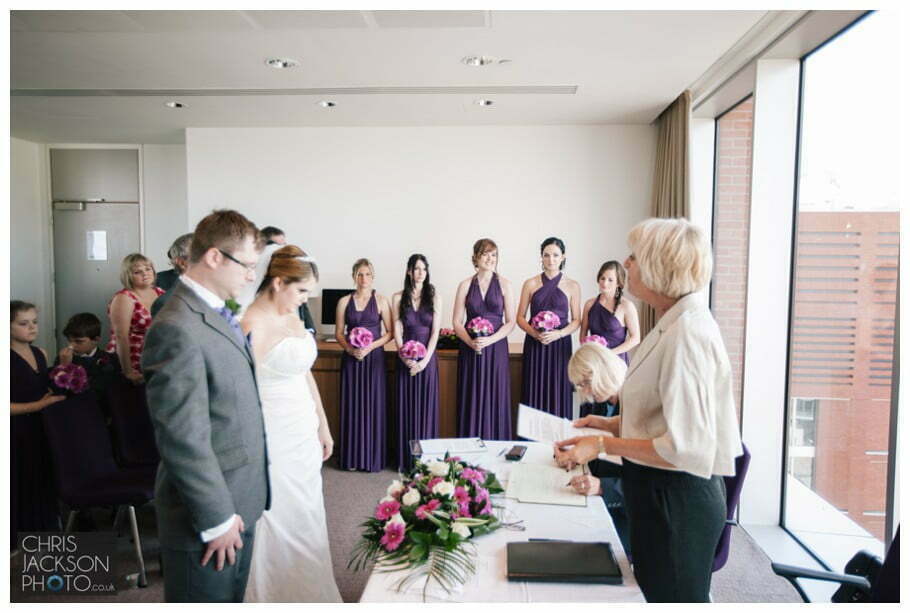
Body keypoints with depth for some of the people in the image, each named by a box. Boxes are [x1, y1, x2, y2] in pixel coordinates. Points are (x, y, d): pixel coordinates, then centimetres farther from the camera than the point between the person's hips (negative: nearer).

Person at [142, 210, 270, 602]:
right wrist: (217, 520, -17)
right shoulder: (176, 329, -24)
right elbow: (183, 440, -24)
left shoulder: (215, 312, 6)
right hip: (211, 514, -9)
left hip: (239, 502, 9)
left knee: (232, 598, 24)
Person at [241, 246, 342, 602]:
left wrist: (322, 425, 15)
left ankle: (307, 592, 37)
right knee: (278, 523, 7)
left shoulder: (292, 315, 6)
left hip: (303, 433, 8)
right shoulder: (254, 324, -19)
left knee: (305, 518, 19)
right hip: (272, 437, -8)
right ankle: (275, 595, 29)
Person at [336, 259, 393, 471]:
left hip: (374, 358, -1)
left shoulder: (381, 301, 0)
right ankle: (352, 457, 13)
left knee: (373, 405, 1)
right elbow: (339, 333, 6)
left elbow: (389, 332, -1)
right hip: (351, 358, 2)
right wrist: (350, 348, -12)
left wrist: (370, 346, -14)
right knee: (352, 404, 4)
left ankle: (373, 457, 11)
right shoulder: (344, 302, 5)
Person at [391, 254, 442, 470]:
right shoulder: (398, 297, 3)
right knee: (406, 406, 4)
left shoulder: (434, 297, 3)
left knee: (426, 406, 4)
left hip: (428, 357, 0)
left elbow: (435, 331, -2)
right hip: (405, 357, 0)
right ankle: (406, 460, 12)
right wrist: (406, 358, -13)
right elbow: (397, 332, -1)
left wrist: (425, 359, -12)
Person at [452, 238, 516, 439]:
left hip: (496, 348, -1)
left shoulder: (504, 284, 2)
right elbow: (457, 322, 3)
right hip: (469, 349, 1)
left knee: (495, 398, 1)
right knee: (471, 400, 3)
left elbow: (511, 322, -1)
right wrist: (470, 341, -14)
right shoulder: (465, 285, 4)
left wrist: (490, 340, -14)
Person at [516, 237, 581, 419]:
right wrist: (533, 332, -13)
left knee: (558, 393, 0)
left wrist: (559, 333, -13)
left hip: (560, 345, 0)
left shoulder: (572, 286, 4)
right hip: (534, 344, 1)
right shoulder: (530, 284, 5)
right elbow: (520, 317, 6)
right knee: (534, 392, 0)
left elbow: (576, 320, 5)